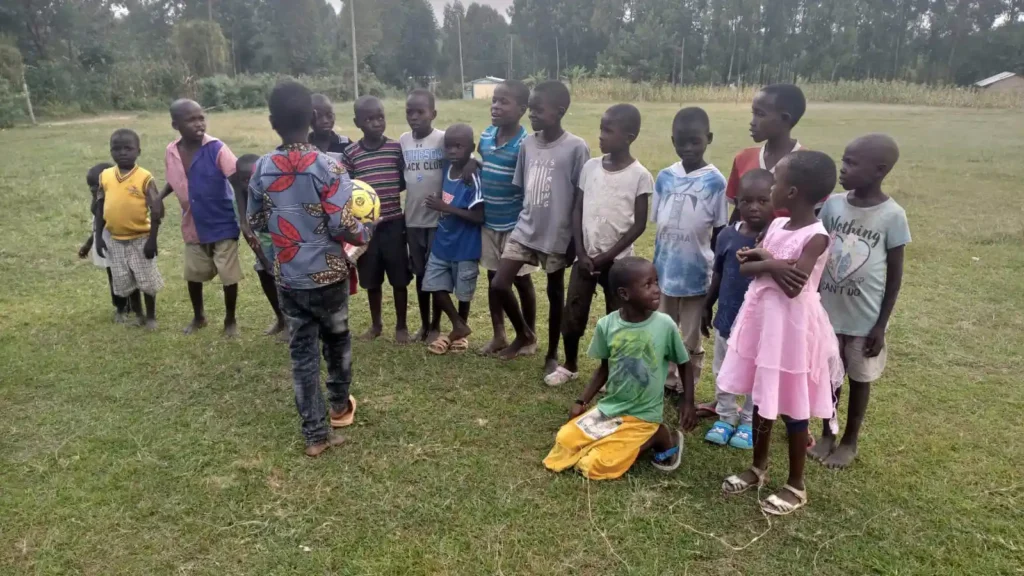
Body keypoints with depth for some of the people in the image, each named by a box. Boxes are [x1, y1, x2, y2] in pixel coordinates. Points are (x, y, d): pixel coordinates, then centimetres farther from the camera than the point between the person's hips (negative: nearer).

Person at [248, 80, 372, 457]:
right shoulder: (327, 166, -15)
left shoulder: (261, 169, -3)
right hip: (328, 274, -2)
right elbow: (342, 225, -19)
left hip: (287, 278, 2)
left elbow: (255, 222, 8)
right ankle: (340, 406, 41)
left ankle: (315, 433, 16)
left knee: (302, 352, 9)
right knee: (336, 340, 20)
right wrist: (366, 233, 1)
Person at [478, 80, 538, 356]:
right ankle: (498, 335, 28)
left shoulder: (524, 144, -17)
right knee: (494, 278, 14)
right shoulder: (485, 136, 2)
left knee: (520, 279, 7)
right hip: (488, 223, 6)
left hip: (515, 224, -6)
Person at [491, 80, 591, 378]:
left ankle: (552, 354, 28)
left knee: (555, 294, 10)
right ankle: (524, 334, 25)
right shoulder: (527, 144, 3)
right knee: (499, 284, 0)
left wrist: (576, 240, -9)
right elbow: (521, 189, 10)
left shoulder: (576, 148, -13)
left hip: (557, 235, -5)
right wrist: (526, 220, 12)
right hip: (525, 229, 5)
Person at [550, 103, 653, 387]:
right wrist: (581, 252, -5)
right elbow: (577, 211, 4)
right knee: (571, 314, 8)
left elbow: (639, 224, -9)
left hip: (617, 261, -3)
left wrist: (607, 256, -12)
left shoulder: (639, 175, -9)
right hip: (585, 257, 4)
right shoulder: (590, 166, 3)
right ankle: (569, 366, 28)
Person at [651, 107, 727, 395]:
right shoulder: (664, 177, -1)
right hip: (665, 272, 4)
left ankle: (686, 391, 28)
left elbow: (719, 233, -6)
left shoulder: (715, 181, -11)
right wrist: (654, 268, 9)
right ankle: (667, 382, 36)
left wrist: (716, 275, -3)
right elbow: (659, 227, 6)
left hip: (696, 275, -4)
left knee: (690, 341, 12)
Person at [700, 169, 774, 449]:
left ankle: (749, 422, 35)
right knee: (723, 373, 18)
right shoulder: (727, 235, -6)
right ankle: (726, 417, 37)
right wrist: (707, 307, 11)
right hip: (727, 320, 4)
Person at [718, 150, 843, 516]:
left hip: (792, 327, -7)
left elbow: (793, 287, -26)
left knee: (792, 408, 7)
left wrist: (764, 258, -14)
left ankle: (796, 486, 25)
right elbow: (743, 267, 0)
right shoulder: (776, 225, 5)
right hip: (761, 319, 7)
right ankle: (758, 468, 36)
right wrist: (771, 265, -18)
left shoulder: (816, 237, -17)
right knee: (761, 400, 18)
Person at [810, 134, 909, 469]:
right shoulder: (833, 205, -4)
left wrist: (881, 325, -9)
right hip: (828, 313, 3)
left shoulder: (892, 216, -13)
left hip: (865, 319, -3)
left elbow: (895, 274, -8)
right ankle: (827, 435, 34)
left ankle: (850, 441, 31)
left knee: (859, 378, 13)